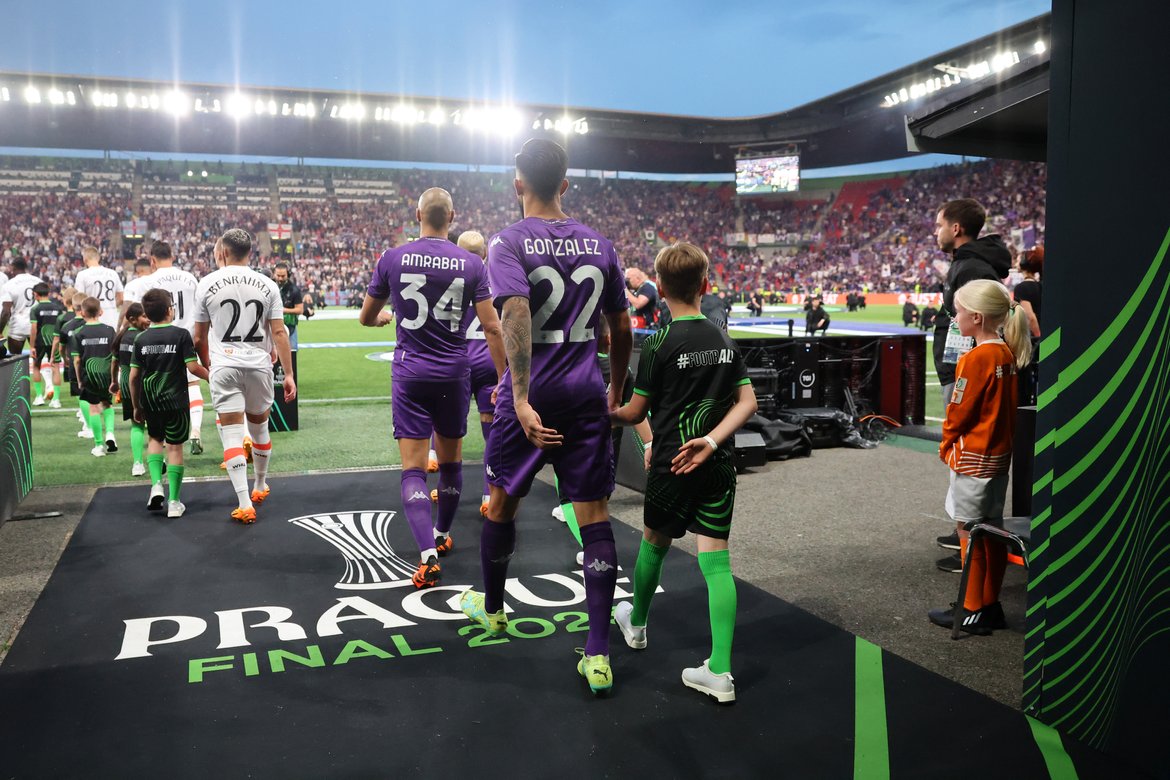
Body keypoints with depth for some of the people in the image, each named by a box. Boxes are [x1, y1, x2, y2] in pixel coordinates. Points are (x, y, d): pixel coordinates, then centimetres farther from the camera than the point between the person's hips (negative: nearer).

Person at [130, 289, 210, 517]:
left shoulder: (141, 339, 2)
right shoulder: (181, 335, -8)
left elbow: (133, 376, 3)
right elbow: (192, 367, -13)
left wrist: (137, 406, 12)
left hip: (149, 401, 3)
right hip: (175, 400, -3)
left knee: (155, 438, 25)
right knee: (174, 447, 4)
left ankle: (156, 483, 6)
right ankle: (173, 502, 6)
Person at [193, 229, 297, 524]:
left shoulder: (207, 284, 0)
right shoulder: (267, 285, 2)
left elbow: (199, 338, 5)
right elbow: (279, 333, -1)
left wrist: (206, 365, 23)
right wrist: (288, 374, 4)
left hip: (224, 367, -2)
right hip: (259, 365, 2)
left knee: (232, 433, -1)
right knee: (259, 427, 19)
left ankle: (245, 503, -8)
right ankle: (260, 486, 37)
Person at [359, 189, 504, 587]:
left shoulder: (392, 259, -3)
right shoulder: (471, 263, -4)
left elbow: (366, 318, 8)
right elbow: (491, 328, -5)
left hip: (410, 374, -1)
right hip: (454, 373, 1)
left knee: (413, 469, -1)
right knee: (450, 460, 19)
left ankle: (428, 555, -16)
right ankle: (443, 534, 37)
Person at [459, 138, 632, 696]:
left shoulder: (508, 242, -7)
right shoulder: (600, 245, 7)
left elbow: (516, 315, -24)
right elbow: (622, 330, 12)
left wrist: (522, 399, -28)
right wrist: (616, 393, 25)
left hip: (530, 397, -3)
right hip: (586, 397, 3)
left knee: (502, 503, 19)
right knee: (594, 518, 3)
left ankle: (490, 608, 41)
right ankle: (598, 656, 3)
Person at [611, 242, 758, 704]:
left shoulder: (658, 346, -10)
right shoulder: (725, 342, 6)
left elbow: (635, 414, -4)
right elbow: (747, 402, -1)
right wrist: (711, 441, -9)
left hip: (672, 466, -3)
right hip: (717, 465, 4)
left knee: (654, 542, 19)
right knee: (716, 559, 1)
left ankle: (636, 623, 43)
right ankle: (720, 672, -3)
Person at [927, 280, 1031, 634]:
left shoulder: (975, 359, -19)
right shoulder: (1007, 354, 5)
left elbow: (959, 410, -15)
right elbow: (1008, 407, 12)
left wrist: (946, 445, 0)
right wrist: (1002, 439, 18)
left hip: (972, 457, -8)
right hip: (1000, 454, 9)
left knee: (969, 531, 0)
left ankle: (972, 611, 8)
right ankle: (991, 605, 23)